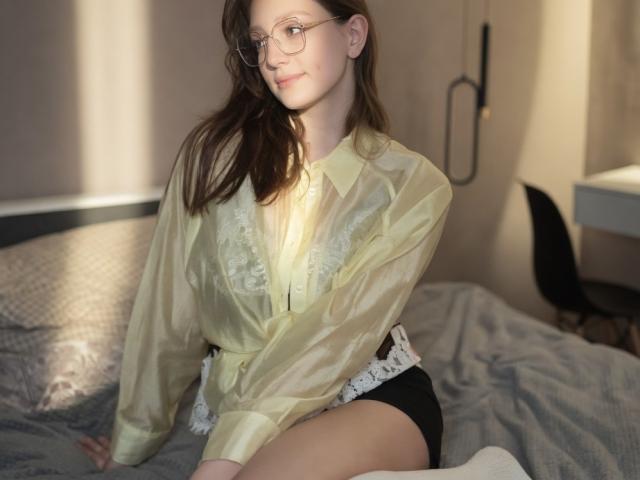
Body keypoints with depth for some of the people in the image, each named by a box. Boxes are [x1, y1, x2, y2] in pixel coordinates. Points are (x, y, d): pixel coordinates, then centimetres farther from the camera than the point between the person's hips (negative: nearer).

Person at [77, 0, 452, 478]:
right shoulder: (213, 152, -2)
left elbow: (342, 331, -15)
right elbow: (170, 309, 4)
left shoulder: (415, 186, -5)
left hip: (376, 396, -1)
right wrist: (134, 439, 12)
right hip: (240, 399, 2)